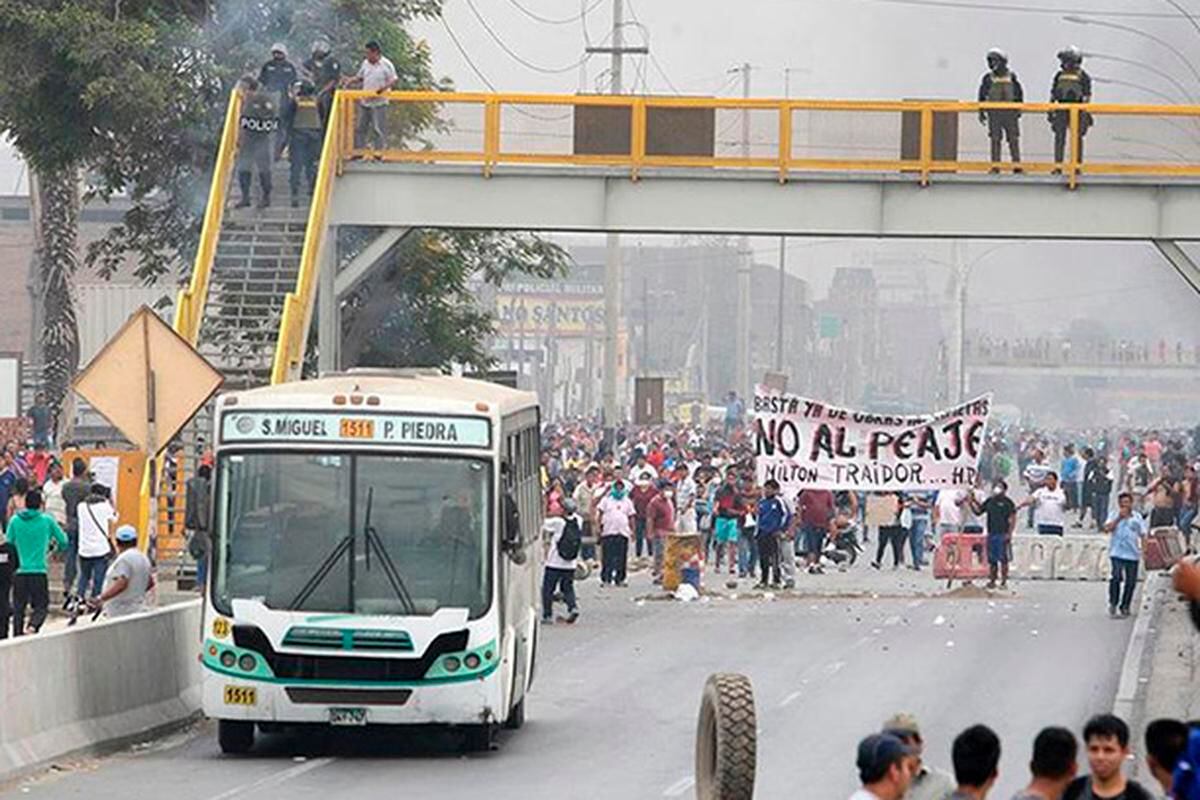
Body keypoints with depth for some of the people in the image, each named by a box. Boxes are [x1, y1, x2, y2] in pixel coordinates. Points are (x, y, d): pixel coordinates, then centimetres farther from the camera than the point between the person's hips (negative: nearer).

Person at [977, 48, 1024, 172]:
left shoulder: (1011, 77, 6)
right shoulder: (988, 78, 6)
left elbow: (1019, 94, 11)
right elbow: (982, 96, 9)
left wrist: (1019, 110, 2)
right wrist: (981, 113, 4)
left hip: (1010, 112, 0)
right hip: (994, 113, 0)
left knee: (1013, 139, -1)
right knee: (995, 140, -2)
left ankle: (1017, 166, 2)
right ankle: (995, 166, 0)